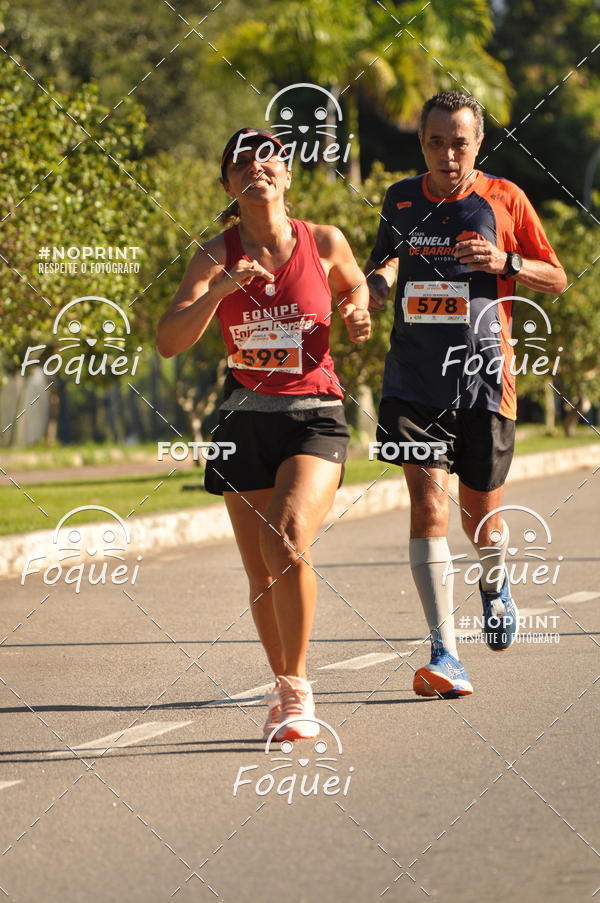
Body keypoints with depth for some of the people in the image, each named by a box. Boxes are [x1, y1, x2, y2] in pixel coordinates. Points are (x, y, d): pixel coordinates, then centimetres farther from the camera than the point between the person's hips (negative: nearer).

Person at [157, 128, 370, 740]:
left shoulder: (324, 243, 0)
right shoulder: (216, 257, -1)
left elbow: (354, 284, 23)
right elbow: (169, 341, -12)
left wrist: (357, 313, 1)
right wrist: (220, 289, -25)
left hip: (314, 418, -2)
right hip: (245, 419, 2)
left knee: (287, 540, -25)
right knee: (261, 573, 6)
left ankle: (296, 687, -12)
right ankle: (283, 686, 28)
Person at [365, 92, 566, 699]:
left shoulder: (504, 199, 2)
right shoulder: (400, 200, 8)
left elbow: (557, 278, 7)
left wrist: (506, 263, -11)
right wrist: (376, 282, 1)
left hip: (483, 378, -1)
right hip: (414, 380, 1)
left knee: (480, 513, 8)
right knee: (427, 501, -14)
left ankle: (494, 586, 45)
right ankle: (444, 654, -17)